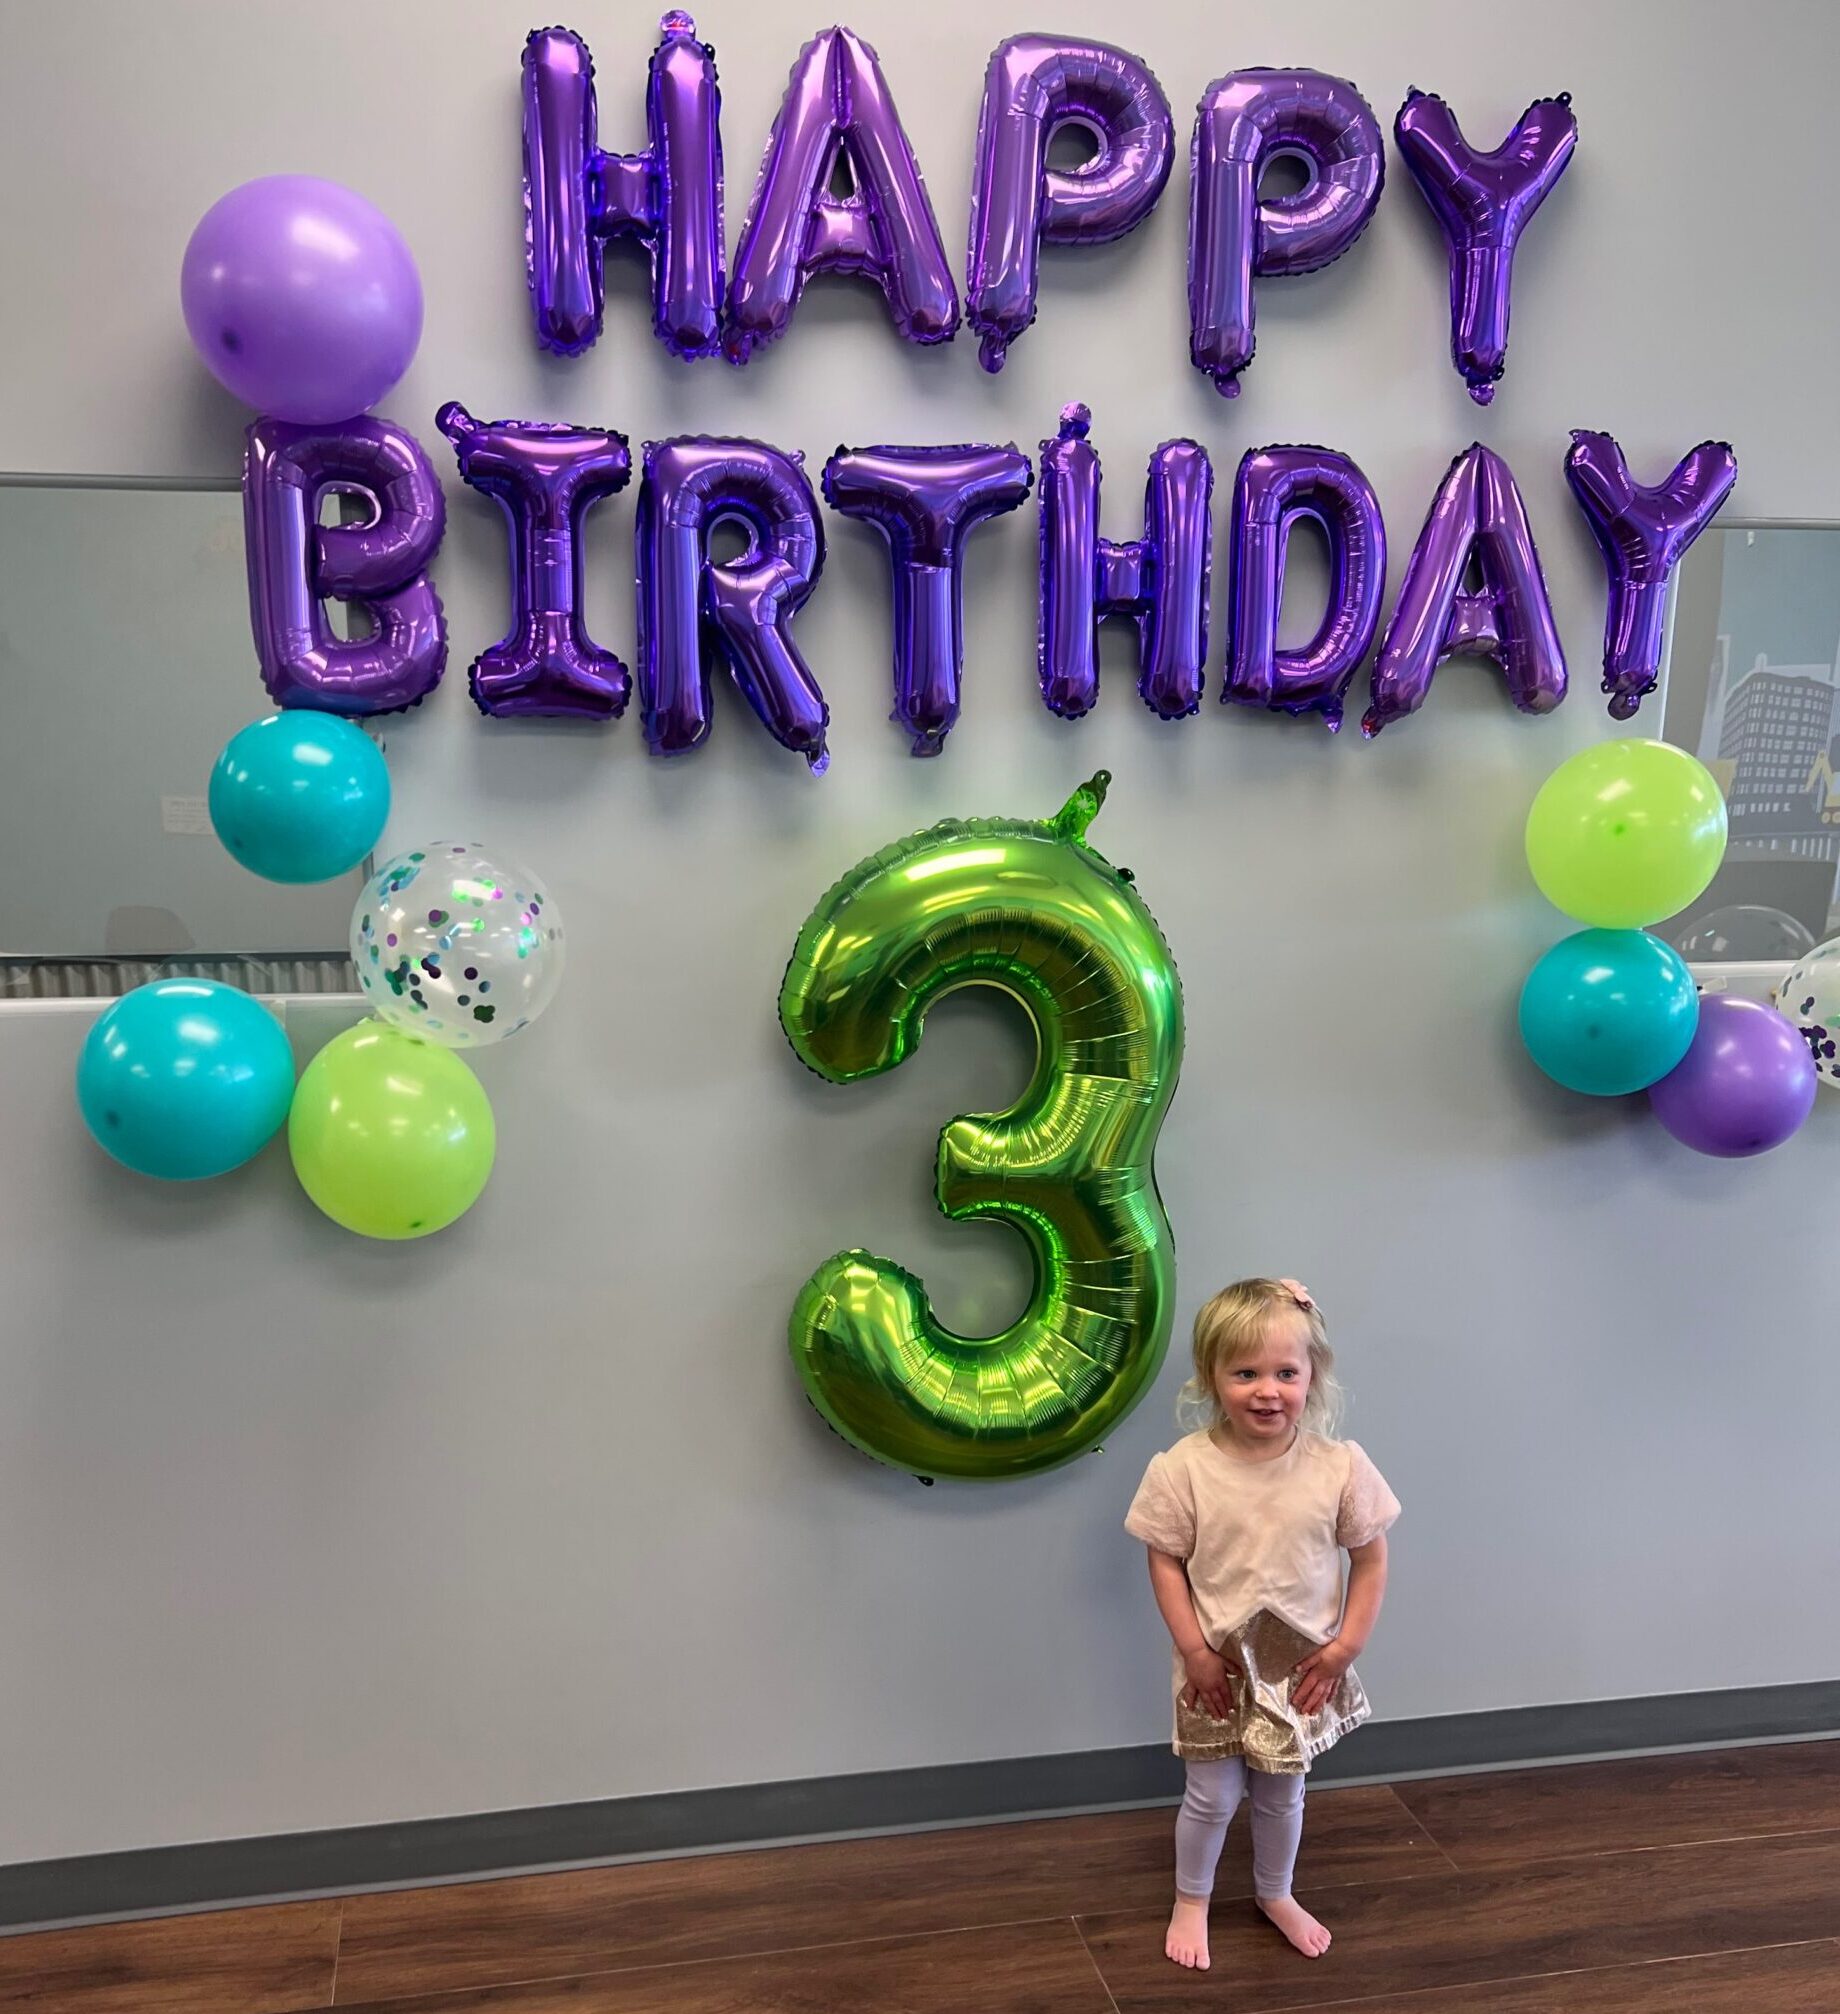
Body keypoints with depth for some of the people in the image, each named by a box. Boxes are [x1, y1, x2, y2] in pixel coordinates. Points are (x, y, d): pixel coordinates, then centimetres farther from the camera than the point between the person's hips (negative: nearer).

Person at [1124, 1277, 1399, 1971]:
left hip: (1302, 1668, 2)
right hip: (1217, 1666, -1)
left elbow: (1371, 1558, -6)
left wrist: (1346, 1646, -8)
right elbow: (1165, 1560, -11)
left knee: (1282, 1794, 22)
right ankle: (1191, 1902, 41)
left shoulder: (1341, 1467, -17)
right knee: (1211, 1797, 14)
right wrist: (1194, 1651, -13)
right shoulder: (1183, 1469, -21)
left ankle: (1276, 1894, 48)